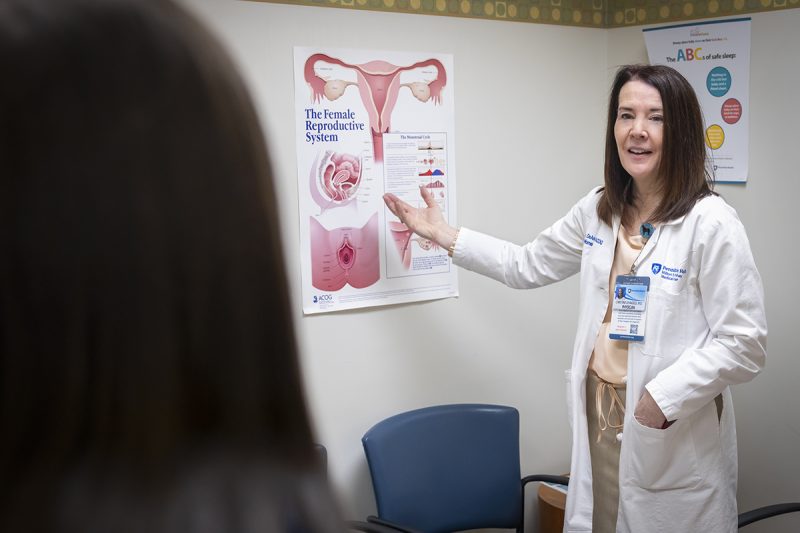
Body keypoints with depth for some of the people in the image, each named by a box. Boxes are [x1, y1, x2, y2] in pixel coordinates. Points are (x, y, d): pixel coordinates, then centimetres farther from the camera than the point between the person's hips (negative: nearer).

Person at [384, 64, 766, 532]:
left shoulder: (710, 224, -14)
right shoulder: (599, 210, 6)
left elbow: (744, 344, -14)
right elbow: (527, 265, 18)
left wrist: (664, 397, -20)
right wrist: (445, 235, 16)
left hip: (673, 437, -5)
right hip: (599, 422, 6)